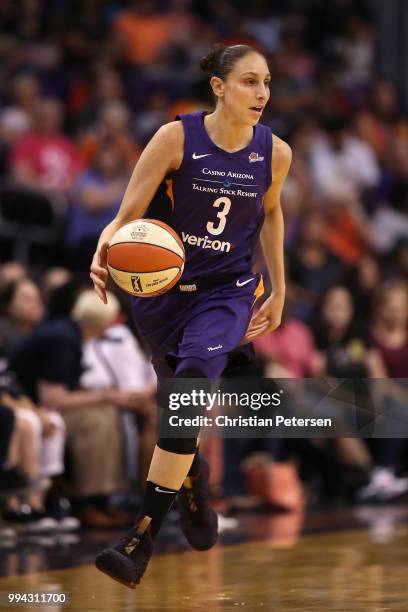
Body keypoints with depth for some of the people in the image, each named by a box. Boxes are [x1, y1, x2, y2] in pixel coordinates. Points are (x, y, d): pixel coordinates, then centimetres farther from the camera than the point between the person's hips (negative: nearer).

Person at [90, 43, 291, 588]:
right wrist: (106, 248, -37)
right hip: (163, 290, 1)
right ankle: (193, 478, 54)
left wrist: (279, 289, 19)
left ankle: (142, 539, -30)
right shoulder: (177, 138, -13)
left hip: (227, 292, -1)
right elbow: (129, 214, -16)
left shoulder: (275, 153, -5)